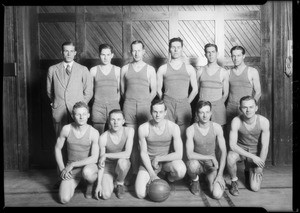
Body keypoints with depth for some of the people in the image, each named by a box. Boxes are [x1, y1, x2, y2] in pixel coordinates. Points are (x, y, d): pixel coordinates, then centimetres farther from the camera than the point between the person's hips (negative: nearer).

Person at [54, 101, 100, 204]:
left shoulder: (94, 133, -15)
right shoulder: (66, 129, -9)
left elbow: (94, 158, -18)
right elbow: (57, 148, 4)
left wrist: (72, 164, -19)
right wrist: (62, 169, -4)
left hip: (88, 166, -2)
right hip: (71, 169, 2)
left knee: (87, 172, -40)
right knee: (64, 199, -16)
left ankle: (90, 184, 0)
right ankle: (74, 184, 20)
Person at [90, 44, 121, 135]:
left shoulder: (117, 70, 7)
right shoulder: (93, 70, 6)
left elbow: (120, 89, 11)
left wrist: (116, 102, 5)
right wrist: (97, 100, 6)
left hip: (114, 106, 0)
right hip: (98, 106, 0)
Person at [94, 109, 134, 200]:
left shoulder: (129, 131, -18)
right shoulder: (103, 137, -18)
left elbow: (127, 154, -26)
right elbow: (101, 163, -10)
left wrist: (106, 155, -23)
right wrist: (99, 184, -12)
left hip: (123, 165, 0)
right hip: (108, 165, 1)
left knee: (122, 161, -37)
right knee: (105, 195, -17)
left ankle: (120, 184, -4)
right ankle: (110, 181, 21)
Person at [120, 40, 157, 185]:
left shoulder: (150, 69, 9)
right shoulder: (125, 69, 12)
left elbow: (153, 91, 8)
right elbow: (122, 90, 14)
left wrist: (145, 102, 0)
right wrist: (130, 102, 5)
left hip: (144, 106, -1)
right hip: (129, 106, 1)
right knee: (132, 140, 0)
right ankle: (134, 172, 6)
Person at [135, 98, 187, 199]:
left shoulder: (173, 127, -17)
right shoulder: (143, 128, -15)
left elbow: (179, 154, -20)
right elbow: (143, 153, -7)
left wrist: (158, 159, -18)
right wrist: (152, 174, -15)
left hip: (168, 160, -1)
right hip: (149, 161, 1)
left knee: (181, 170, -35)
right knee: (140, 194, -16)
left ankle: (170, 180, 5)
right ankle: (159, 175, 16)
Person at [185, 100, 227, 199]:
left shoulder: (217, 127, -11)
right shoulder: (191, 129, -16)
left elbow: (223, 151, -7)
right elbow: (189, 155, -23)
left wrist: (220, 175, -12)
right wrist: (211, 157, -25)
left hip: (212, 165, 1)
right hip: (198, 162, -1)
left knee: (217, 195, -19)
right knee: (193, 164, -39)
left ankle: (209, 179, 16)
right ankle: (194, 181, -1)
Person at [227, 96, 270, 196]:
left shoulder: (264, 121, -22)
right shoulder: (236, 121, -24)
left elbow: (265, 146, -14)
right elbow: (232, 145, -23)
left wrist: (259, 168, -9)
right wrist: (252, 157, -28)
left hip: (256, 152, 1)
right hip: (239, 149, -1)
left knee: (255, 188, -7)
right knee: (230, 157, -38)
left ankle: (248, 171, 28)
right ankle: (234, 182, -7)